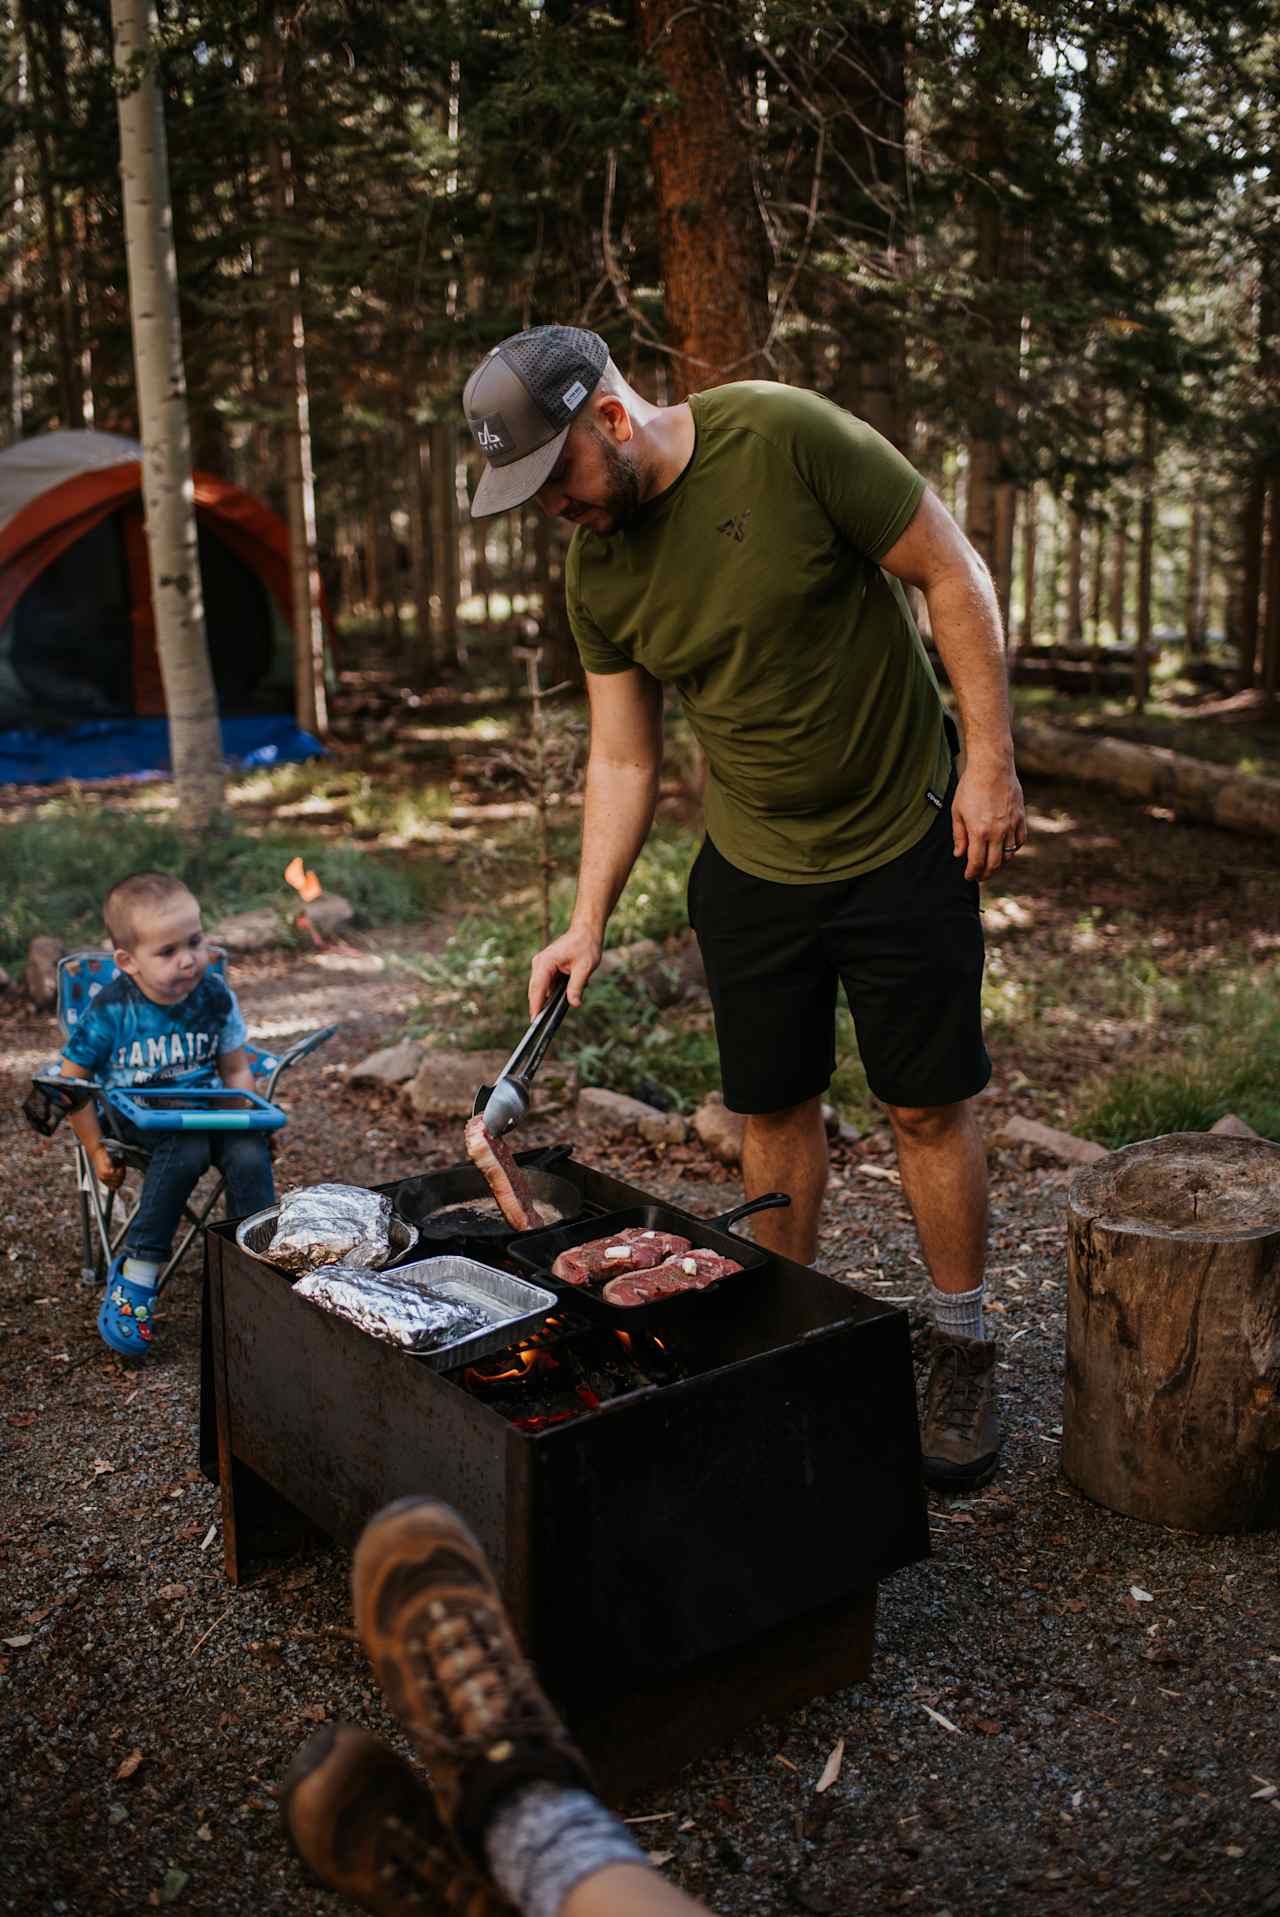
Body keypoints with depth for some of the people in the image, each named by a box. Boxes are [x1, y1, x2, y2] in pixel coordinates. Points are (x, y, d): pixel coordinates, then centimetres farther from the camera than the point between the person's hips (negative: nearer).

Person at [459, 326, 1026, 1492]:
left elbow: (953, 574, -13)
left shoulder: (785, 437, -18)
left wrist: (990, 763, -15)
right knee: (774, 1107, 9)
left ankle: (964, 1352, 19)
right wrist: (588, 924, -3)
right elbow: (623, 759, 3)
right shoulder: (596, 572, -2)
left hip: (902, 838, -4)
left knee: (930, 1106, 2)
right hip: (750, 862, 4)